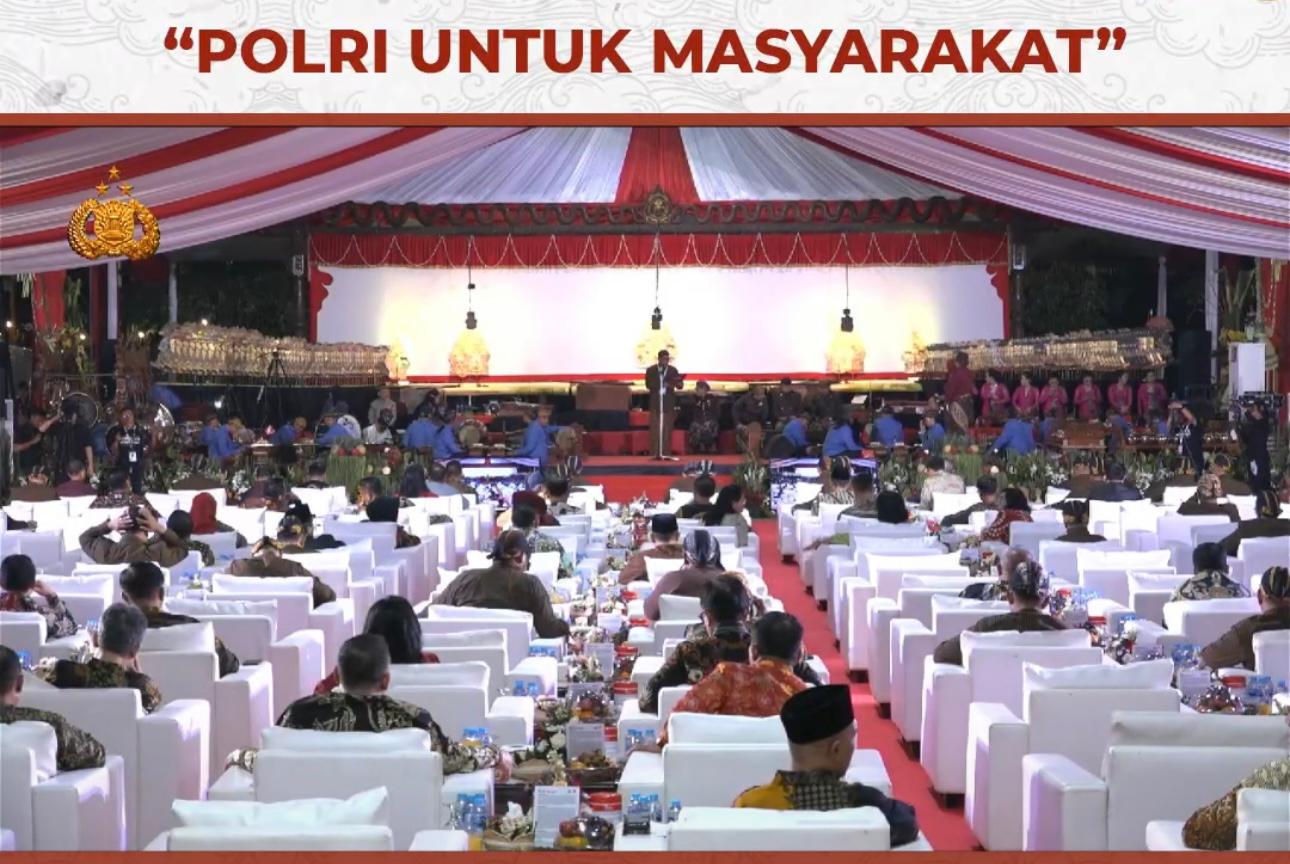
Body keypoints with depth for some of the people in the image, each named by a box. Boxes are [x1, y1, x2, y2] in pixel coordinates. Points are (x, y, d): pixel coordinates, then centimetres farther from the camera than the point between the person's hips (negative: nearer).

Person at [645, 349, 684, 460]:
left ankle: (666, 453, -1)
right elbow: (648, 385, -6)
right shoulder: (651, 370, 5)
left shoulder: (673, 370, 8)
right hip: (656, 403, -1)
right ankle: (656, 453, -2)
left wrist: (679, 383, -22)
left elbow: (679, 385, 2)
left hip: (669, 403, 1)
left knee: (667, 429, -1)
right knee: (655, 428, -3)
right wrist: (663, 385, -17)